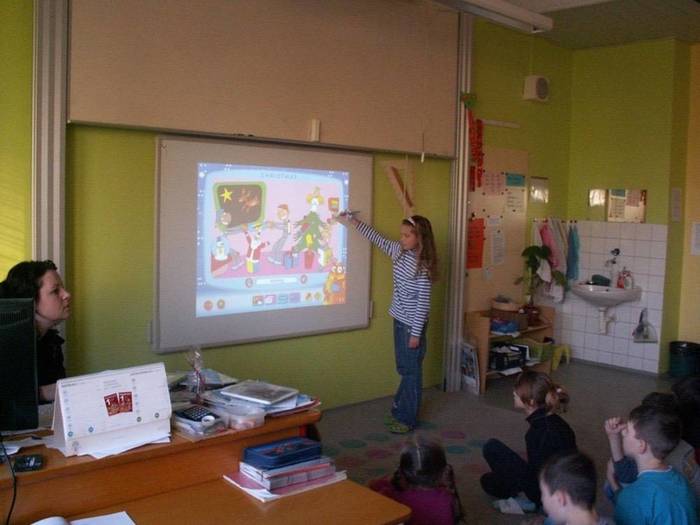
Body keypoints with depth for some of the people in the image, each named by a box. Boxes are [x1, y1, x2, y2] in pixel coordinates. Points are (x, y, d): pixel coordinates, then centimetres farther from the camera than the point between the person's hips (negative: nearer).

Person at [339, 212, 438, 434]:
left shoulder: (423, 267, -21)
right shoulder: (399, 251, 1)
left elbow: (423, 303, -20)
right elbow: (377, 238, 13)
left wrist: (416, 333, -18)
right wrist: (352, 220, 11)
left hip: (412, 324, -8)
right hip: (400, 320, 8)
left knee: (411, 371, 5)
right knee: (404, 369, 19)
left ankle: (408, 418, 17)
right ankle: (400, 411, 32)